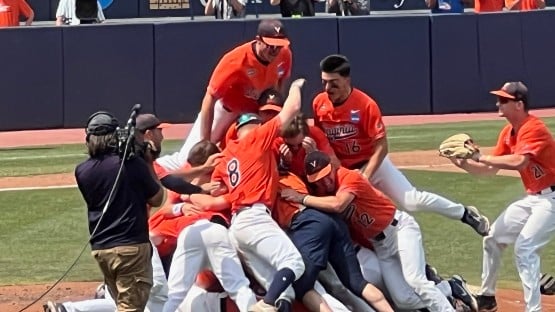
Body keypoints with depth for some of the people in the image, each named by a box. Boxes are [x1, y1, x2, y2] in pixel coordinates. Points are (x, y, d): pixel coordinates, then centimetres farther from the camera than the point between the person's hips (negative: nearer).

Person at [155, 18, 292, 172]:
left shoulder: (284, 55, -19)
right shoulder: (236, 61, -35)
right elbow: (210, 99, -30)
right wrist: (205, 142, -30)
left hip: (257, 111, 5)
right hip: (226, 108, -5)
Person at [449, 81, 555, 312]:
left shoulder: (533, 128, -22)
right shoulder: (508, 133, 7)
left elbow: (518, 162, -37)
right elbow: (490, 170, 10)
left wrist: (480, 156, -30)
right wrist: (462, 163, -6)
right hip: (532, 198, 10)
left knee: (524, 248, -21)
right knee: (493, 239, 15)